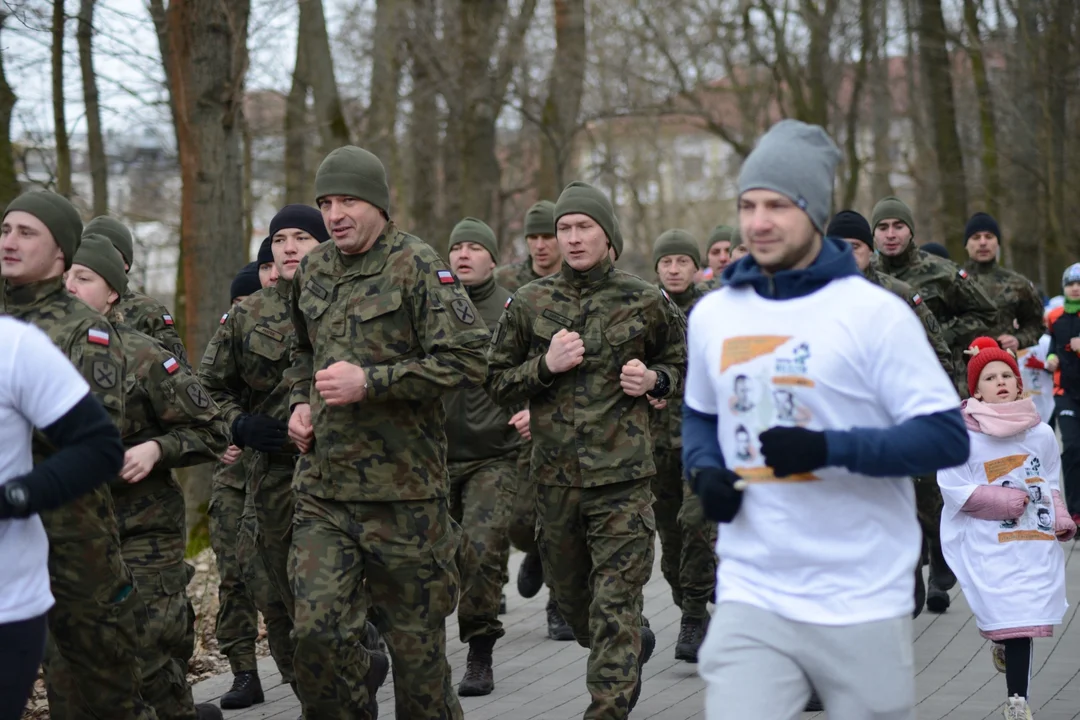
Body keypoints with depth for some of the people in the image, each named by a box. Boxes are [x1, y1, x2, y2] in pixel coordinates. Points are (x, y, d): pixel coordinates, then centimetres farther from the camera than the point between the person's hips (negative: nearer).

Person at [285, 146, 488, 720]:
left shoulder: (418, 267, -8)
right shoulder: (313, 272, 11)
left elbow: (467, 361, -16)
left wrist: (370, 381, -19)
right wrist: (300, 402, 9)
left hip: (402, 486, -4)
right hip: (323, 485, 5)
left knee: (415, 632, 7)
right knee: (315, 631, -7)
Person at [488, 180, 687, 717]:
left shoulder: (644, 301, 1)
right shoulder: (529, 303, 4)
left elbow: (682, 360, 16)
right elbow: (496, 384, 7)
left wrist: (654, 380, -6)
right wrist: (545, 365, -10)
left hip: (622, 475, -3)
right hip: (555, 475, 3)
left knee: (615, 601, -9)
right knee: (570, 594, 16)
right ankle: (635, 647, 44)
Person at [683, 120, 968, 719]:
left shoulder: (874, 312, -7)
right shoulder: (712, 315, 8)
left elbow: (947, 438, -10)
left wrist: (827, 449, -22)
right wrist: (704, 471, 2)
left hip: (863, 608, -3)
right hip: (750, 600, 3)